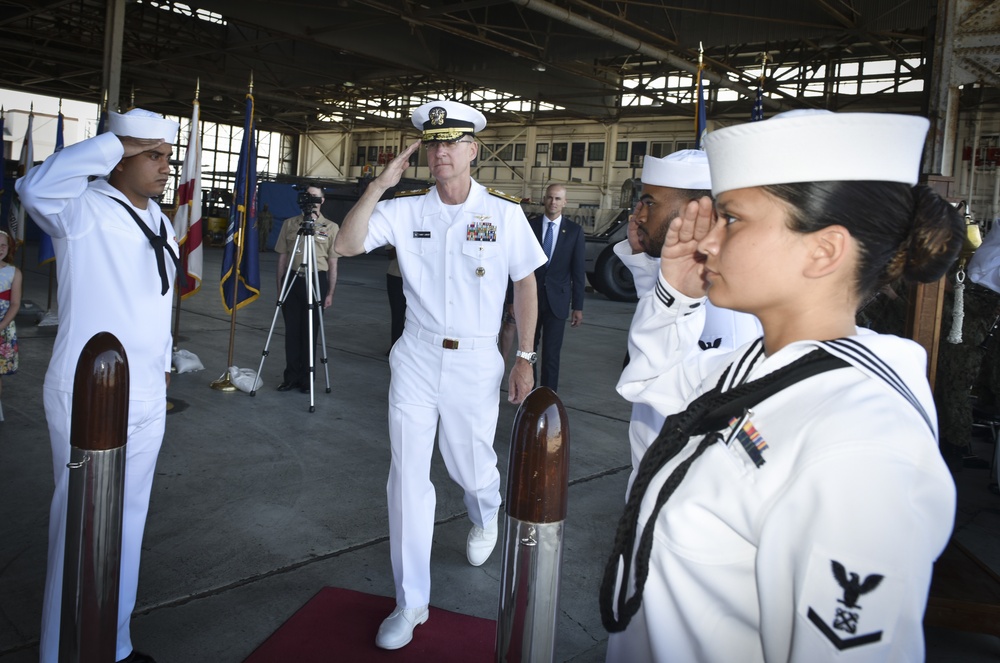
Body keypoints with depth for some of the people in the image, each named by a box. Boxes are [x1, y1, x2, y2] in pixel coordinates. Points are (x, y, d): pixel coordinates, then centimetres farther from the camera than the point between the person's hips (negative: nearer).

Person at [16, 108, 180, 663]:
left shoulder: (158, 221, 13)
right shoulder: (84, 209, -11)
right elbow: (36, 187, -34)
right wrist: (115, 142, -27)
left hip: (147, 399, 8)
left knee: (128, 523, 17)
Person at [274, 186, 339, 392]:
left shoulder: (331, 227, 3)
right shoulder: (289, 224, 8)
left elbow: (333, 263, 3)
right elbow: (282, 257, 11)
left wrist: (330, 293, 0)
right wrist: (279, 287, 6)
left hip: (317, 281, -2)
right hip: (292, 280, 2)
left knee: (310, 332, 3)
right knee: (292, 331, 6)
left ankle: (306, 378, 15)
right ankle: (291, 376, 17)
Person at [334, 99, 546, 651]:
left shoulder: (504, 212, -4)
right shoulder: (406, 210, -1)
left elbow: (525, 285, 3)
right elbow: (347, 245, -12)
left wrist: (524, 358, 1)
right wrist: (380, 185, -19)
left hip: (476, 364, -1)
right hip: (416, 360, 1)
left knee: (472, 470, 12)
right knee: (407, 478, 2)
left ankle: (485, 517, 53)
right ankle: (411, 603, 17)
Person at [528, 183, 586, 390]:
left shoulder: (574, 231, 0)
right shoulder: (529, 225, 0)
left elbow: (578, 272, 1)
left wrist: (578, 306, -2)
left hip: (557, 300, -1)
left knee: (552, 352, 3)